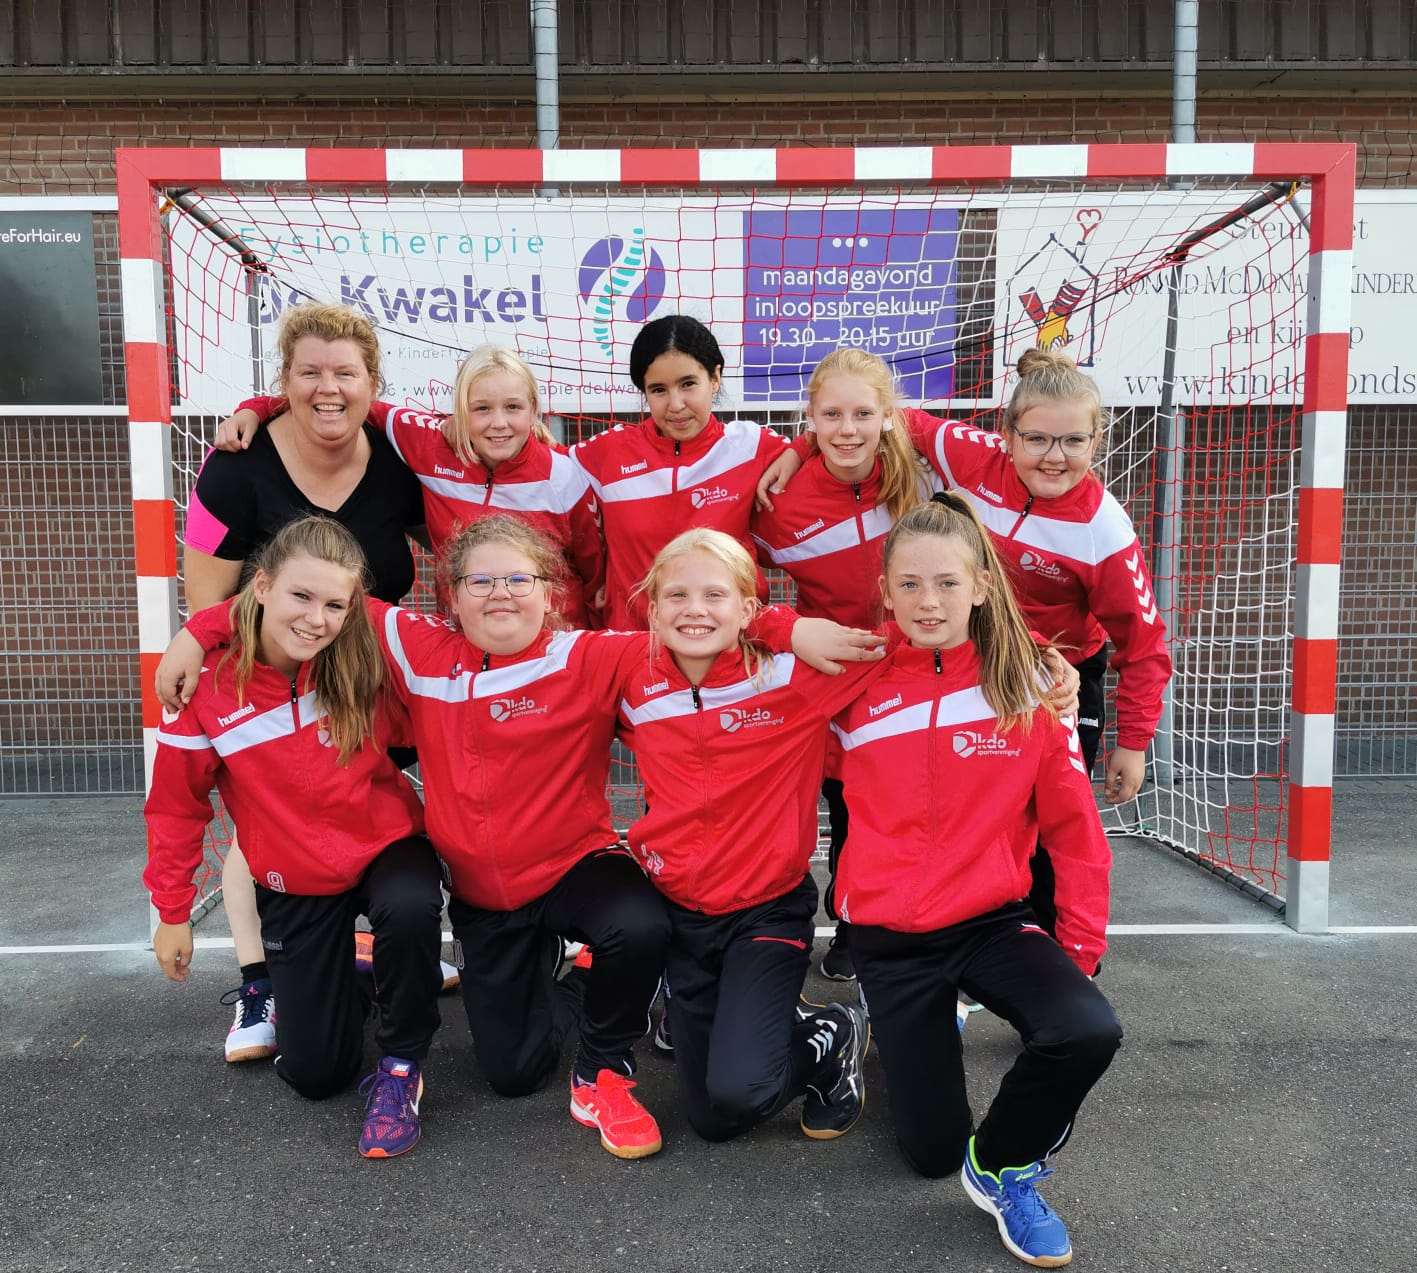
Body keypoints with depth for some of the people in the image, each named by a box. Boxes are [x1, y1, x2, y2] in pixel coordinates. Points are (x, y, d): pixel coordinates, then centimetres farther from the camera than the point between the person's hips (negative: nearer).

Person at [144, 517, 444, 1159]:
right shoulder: (208, 679, -16)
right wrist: (171, 912, 2)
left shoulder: (366, 658, -16)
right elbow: (176, 804, -3)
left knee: (410, 911, -37)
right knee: (314, 1074, 2)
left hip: (387, 847, -1)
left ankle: (400, 1068, -9)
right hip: (294, 885, 1)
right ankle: (328, 982, 37)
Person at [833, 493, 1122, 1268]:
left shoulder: (1026, 689, -5)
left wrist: (1080, 947, -2)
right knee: (932, 1152, 4)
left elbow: (1074, 830, -1)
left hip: (994, 920, 0)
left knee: (1088, 1033, -30)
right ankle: (903, 1036, 38)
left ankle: (1004, 1167, 1)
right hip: (889, 940, 0)